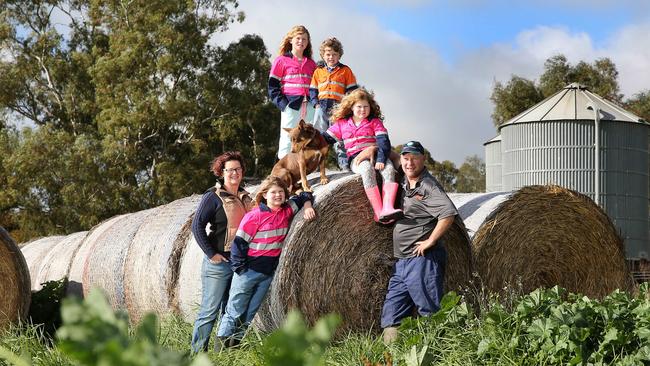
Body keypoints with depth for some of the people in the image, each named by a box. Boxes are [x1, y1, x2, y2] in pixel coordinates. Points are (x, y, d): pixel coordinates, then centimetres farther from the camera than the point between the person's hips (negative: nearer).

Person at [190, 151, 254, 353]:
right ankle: (198, 353, -1)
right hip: (219, 262, -7)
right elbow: (197, 226, -13)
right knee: (210, 310, -6)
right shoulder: (213, 196, -9)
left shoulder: (245, 196, 11)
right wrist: (211, 254, -15)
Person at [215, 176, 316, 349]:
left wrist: (308, 207, -3)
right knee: (235, 312, -2)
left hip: (268, 273, 5)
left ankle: (236, 343, 15)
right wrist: (239, 268, -12)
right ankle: (220, 346, 5)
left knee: (251, 313, 8)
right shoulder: (254, 216, -11)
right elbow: (239, 243, -9)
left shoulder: (287, 211, 4)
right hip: (248, 271, -5)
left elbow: (304, 196, 17)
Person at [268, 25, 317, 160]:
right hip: (290, 106, -4)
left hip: (309, 107, 4)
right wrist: (284, 105, -11)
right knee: (287, 141, -6)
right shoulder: (281, 61, 6)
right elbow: (273, 87, 0)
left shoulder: (311, 64, 19)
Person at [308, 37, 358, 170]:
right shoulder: (318, 71, 16)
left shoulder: (345, 70, 10)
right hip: (321, 107, 3)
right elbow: (312, 90, 14)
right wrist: (316, 103, -1)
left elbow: (352, 90, 6)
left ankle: (344, 164, -5)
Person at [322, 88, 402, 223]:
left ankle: (387, 208, -51)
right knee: (367, 169, -37)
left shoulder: (375, 122, 13)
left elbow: (383, 141, 0)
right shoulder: (342, 124, 17)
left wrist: (381, 159, -16)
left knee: (389, 168, -32)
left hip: (375, 155, 1)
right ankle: (378, 212, -47)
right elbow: (326, 139, 19)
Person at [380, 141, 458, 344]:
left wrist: (430, 241, -20)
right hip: (401, 261, 9)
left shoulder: (428, 186, -11)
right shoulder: (403, 182, 14)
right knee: (391, 315, 7)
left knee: (430, 312, -6)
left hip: (423, 260, -9)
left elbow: (449, 213, -25)